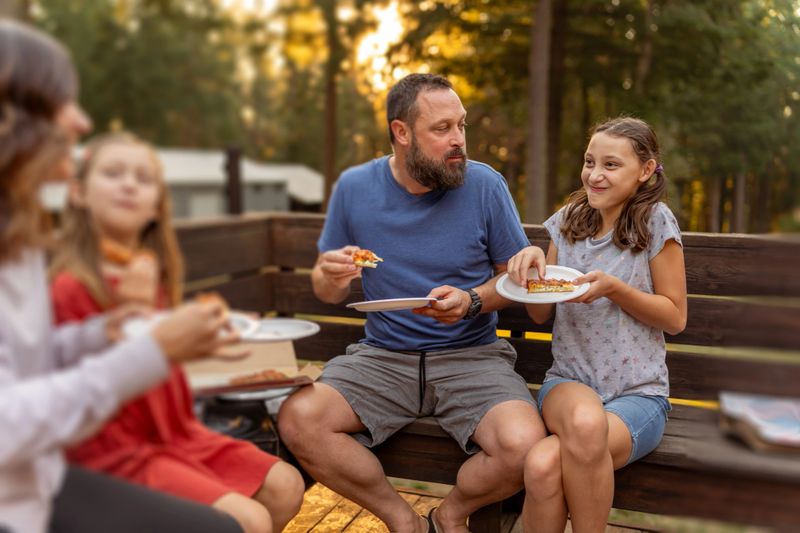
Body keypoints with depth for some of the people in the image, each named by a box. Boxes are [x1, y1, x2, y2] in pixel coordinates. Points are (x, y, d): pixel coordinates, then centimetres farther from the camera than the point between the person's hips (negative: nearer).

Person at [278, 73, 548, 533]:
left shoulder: (485, 184, -6)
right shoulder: (354, 188, -1)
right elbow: (327, 293, 8)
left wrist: (472, 302, -16)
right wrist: (331, 278, -16)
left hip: (472, 355, -1)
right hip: (381, 355, 2)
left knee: (522, 445, -27)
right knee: (298, 420, -22)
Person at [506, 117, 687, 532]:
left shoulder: (655, 221, -3)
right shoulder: (568, 221, 8)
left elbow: (675, 317, 0)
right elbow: (541, 315, 11)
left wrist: (612, 287, -16)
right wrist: (531, 264, -10)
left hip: (638, 392, -2)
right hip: (568, 381, 3)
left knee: (545, 465, -32)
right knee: (586, 420, -36)